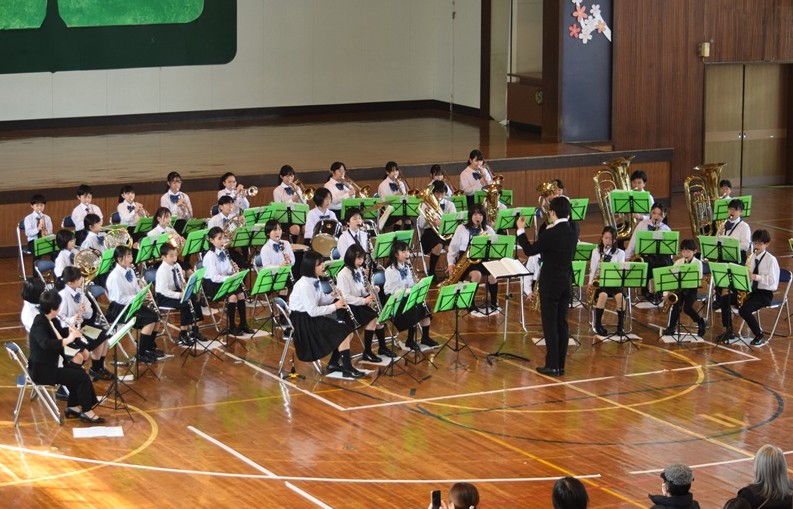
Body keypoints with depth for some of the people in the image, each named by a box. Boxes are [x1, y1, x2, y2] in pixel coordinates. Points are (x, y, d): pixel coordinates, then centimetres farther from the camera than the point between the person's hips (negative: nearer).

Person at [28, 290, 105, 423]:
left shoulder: (50, 320, 4)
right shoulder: (39, 325, -24)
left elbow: (58, 333, 25)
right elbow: (46, 344, -43)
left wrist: (70, 331, 4)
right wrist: (67, 340, -49)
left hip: (50, 365, 10)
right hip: (42, 369, -10)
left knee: (79, 371, 10)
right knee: (81, 377, -11)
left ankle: (73, 407, 16)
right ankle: (86, 412, 0)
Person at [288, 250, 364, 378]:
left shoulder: (315, 280, 4)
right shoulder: (304, 285, -24)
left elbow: (321, 300, 13)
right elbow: (312, 311, -26)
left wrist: (333, 297, -6)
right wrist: (334, 306, -19)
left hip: (312, 316, 9)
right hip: (302, 320, -9)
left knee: (348, 330, 1)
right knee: (342, 332, -19)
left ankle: (334, 364, 9)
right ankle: (348, 369, -14)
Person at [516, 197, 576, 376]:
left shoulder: (550, 234, -18)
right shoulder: (572, 233, 3)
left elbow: (529, 250, -9)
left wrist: (521, 230, 0)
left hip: (550, 284, -7)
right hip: (566, 283, 7)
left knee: (550, 324, -1)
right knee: (562, 323, 10)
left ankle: (552, 365, -1)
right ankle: (560, 364, 14)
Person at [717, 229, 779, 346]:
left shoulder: (771, 260, -10)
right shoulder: (752, 257, 10)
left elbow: (772, 280, -17)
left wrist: (755, 277, -26)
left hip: (764, 293, -7)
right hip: (750, 290, 7)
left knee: (744, 310, -30)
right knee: (724, 299, -5)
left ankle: (760, 336, -10)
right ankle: (729, 332, 3)